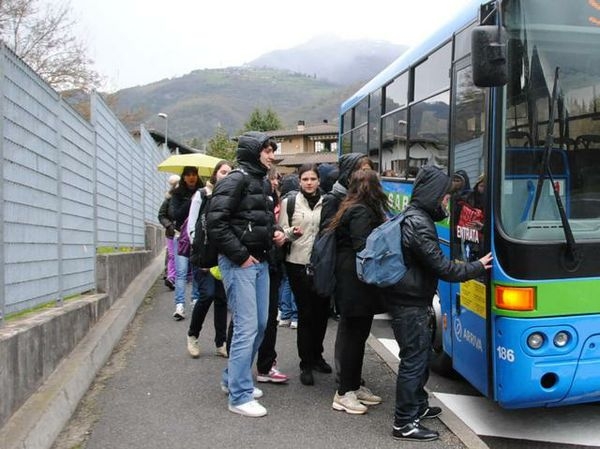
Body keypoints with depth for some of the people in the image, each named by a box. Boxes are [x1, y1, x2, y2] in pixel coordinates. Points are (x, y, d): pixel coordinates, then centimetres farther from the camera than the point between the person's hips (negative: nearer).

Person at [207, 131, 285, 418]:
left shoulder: (260, 182, 16)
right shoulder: (236, 180, -11)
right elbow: (215, 222, -19)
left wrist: (275, 234, 7)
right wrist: (240, 255, -18)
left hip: (259, 262, 9)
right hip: (239, 264, -9)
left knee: (260, 325, 13)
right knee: (246, 327, -7)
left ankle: (232, 379, 30)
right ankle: (240, 396, 3)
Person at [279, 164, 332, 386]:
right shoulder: (290, 202, 2)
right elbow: (282, 231, 1)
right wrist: (292, 233, -19)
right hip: (298, 263, -3)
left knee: (321, 311, 9)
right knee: (305, 312, 0)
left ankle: (316, 356, 29)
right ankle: (306, 364, 10)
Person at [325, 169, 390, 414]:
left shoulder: (352, 209, 15)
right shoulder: (362, 212, -15)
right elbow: (363, 247, -21)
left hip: (350, 281, 10)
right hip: (358, 282, -10)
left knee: (355, 333, 15)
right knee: (355, 334, -3)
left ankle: (354, 386, 26)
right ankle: (343, 393, 6)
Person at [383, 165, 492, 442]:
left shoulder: (412, 216, 12)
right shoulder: (419, 225, -21)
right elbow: (441, 267, -20)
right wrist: (477, 267, -10)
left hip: (408, 299, 10)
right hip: (410, 304, -10)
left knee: (420, 354, 21)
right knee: (414, 359, -2)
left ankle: (417, 405, 37)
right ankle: (405, 423, 8)